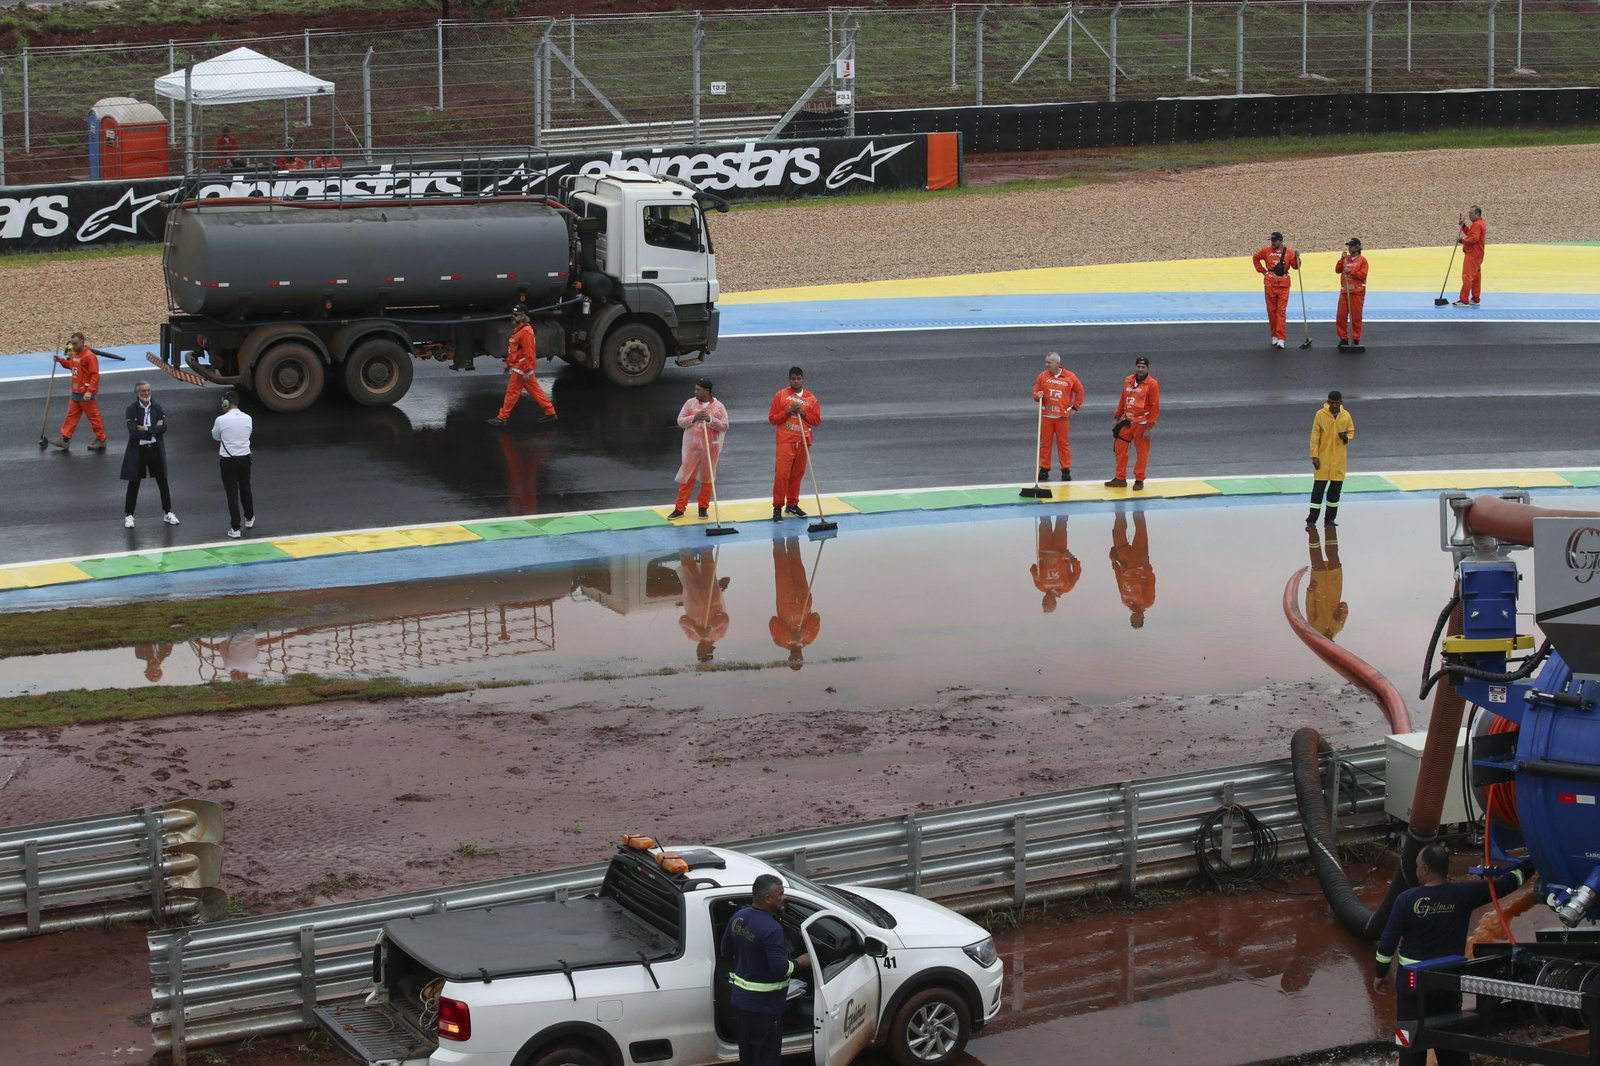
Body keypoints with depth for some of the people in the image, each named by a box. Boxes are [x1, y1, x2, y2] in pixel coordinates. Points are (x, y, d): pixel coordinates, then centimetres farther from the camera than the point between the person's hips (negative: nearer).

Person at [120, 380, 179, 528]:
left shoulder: (157, 407, -1)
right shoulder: (131, 409, -9)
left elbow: (163, 428, -10)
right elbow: (133, 431, -20)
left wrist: (146, 429, -17)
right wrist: (154, 429, -16)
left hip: (155, 449, 3)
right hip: (137, 451, -3)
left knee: (162, 482, 10)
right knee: (133, 484, 6)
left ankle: (167, 513, 23)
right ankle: (128, 515, 15)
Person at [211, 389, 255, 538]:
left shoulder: (221, 420, -13)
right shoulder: (248, 419, -2)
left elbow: (215, 436, 5)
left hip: (228, 460, -4)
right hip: (244, 458, 4)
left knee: (232, 493, 0)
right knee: (245, 489, 23)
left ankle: (235, 528, -1)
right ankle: (249, 518, 42)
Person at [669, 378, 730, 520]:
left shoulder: (718, 406, -1)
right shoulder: (690, 403, 4)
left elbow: (724, 427, -5)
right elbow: (680, 421, 1)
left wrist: (710, 419, -19)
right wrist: (694, 418, -16)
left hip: (711, 448, -1)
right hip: (692, 446, 1)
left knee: (707, 478, 6)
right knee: (686, 477, 0)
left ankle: (703, 508, 18)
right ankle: (679, 508, 4)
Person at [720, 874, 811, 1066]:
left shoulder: (738, 918, 1)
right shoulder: (771, 929, -26)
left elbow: (726, 952, 13)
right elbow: (781, 968, -26)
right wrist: (800, 963, -9)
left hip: (740, 1000, 8)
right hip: (763, 1007, -8)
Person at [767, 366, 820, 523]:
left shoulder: (811, 398, 9)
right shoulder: (780, 395, 2)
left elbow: (817, 420, 6)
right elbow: (772, 418, 0)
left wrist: (803, 413, -10)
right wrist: (788, 412, -14)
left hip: (803, 440, 3)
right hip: (785, 440, -3)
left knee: (797, 474, 6)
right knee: (782, 473, -11)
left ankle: (792, 504, 18)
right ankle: (777, 507, -8)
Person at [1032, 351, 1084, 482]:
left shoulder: (1070, 377, -2)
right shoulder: (1043, 376, 2)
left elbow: (1079, 391, 10)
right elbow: (1035, 392, 8)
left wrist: (1075, 407, 6)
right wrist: (1038, 396, -15)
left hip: (1063, 416, -1)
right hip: (1046, 415, 1)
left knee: (1064, 443, 3)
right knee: (1045, 442, 4)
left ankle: (1066, 470, 10)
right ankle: (1044, 469, 11)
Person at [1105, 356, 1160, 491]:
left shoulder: (1152, 384, -9)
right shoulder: (1128, 381, 8)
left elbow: (1155, 407, -11)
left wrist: (1149, 428, -14)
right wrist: (1116, 418, 15)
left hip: (1141, 424, -6)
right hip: (1127, 421, 6)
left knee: (1141, 453, 2)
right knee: (1120, 448, 7)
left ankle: (1139, 480, 14)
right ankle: (1120, 478, 18)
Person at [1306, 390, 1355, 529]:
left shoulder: (1346, 416, 2)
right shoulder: (1320, 414, -7)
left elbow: (1351, 432, 12)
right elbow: (1315, 436, -5)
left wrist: (1346, 437, -12)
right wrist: (1314, 456, -10)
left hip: (1339, 459, 3)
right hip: (1323, 458, -3)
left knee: (1336, 489, 7)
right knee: (1318, 488, -4)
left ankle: (1330, 519, 18)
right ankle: (1311, 520, 0)